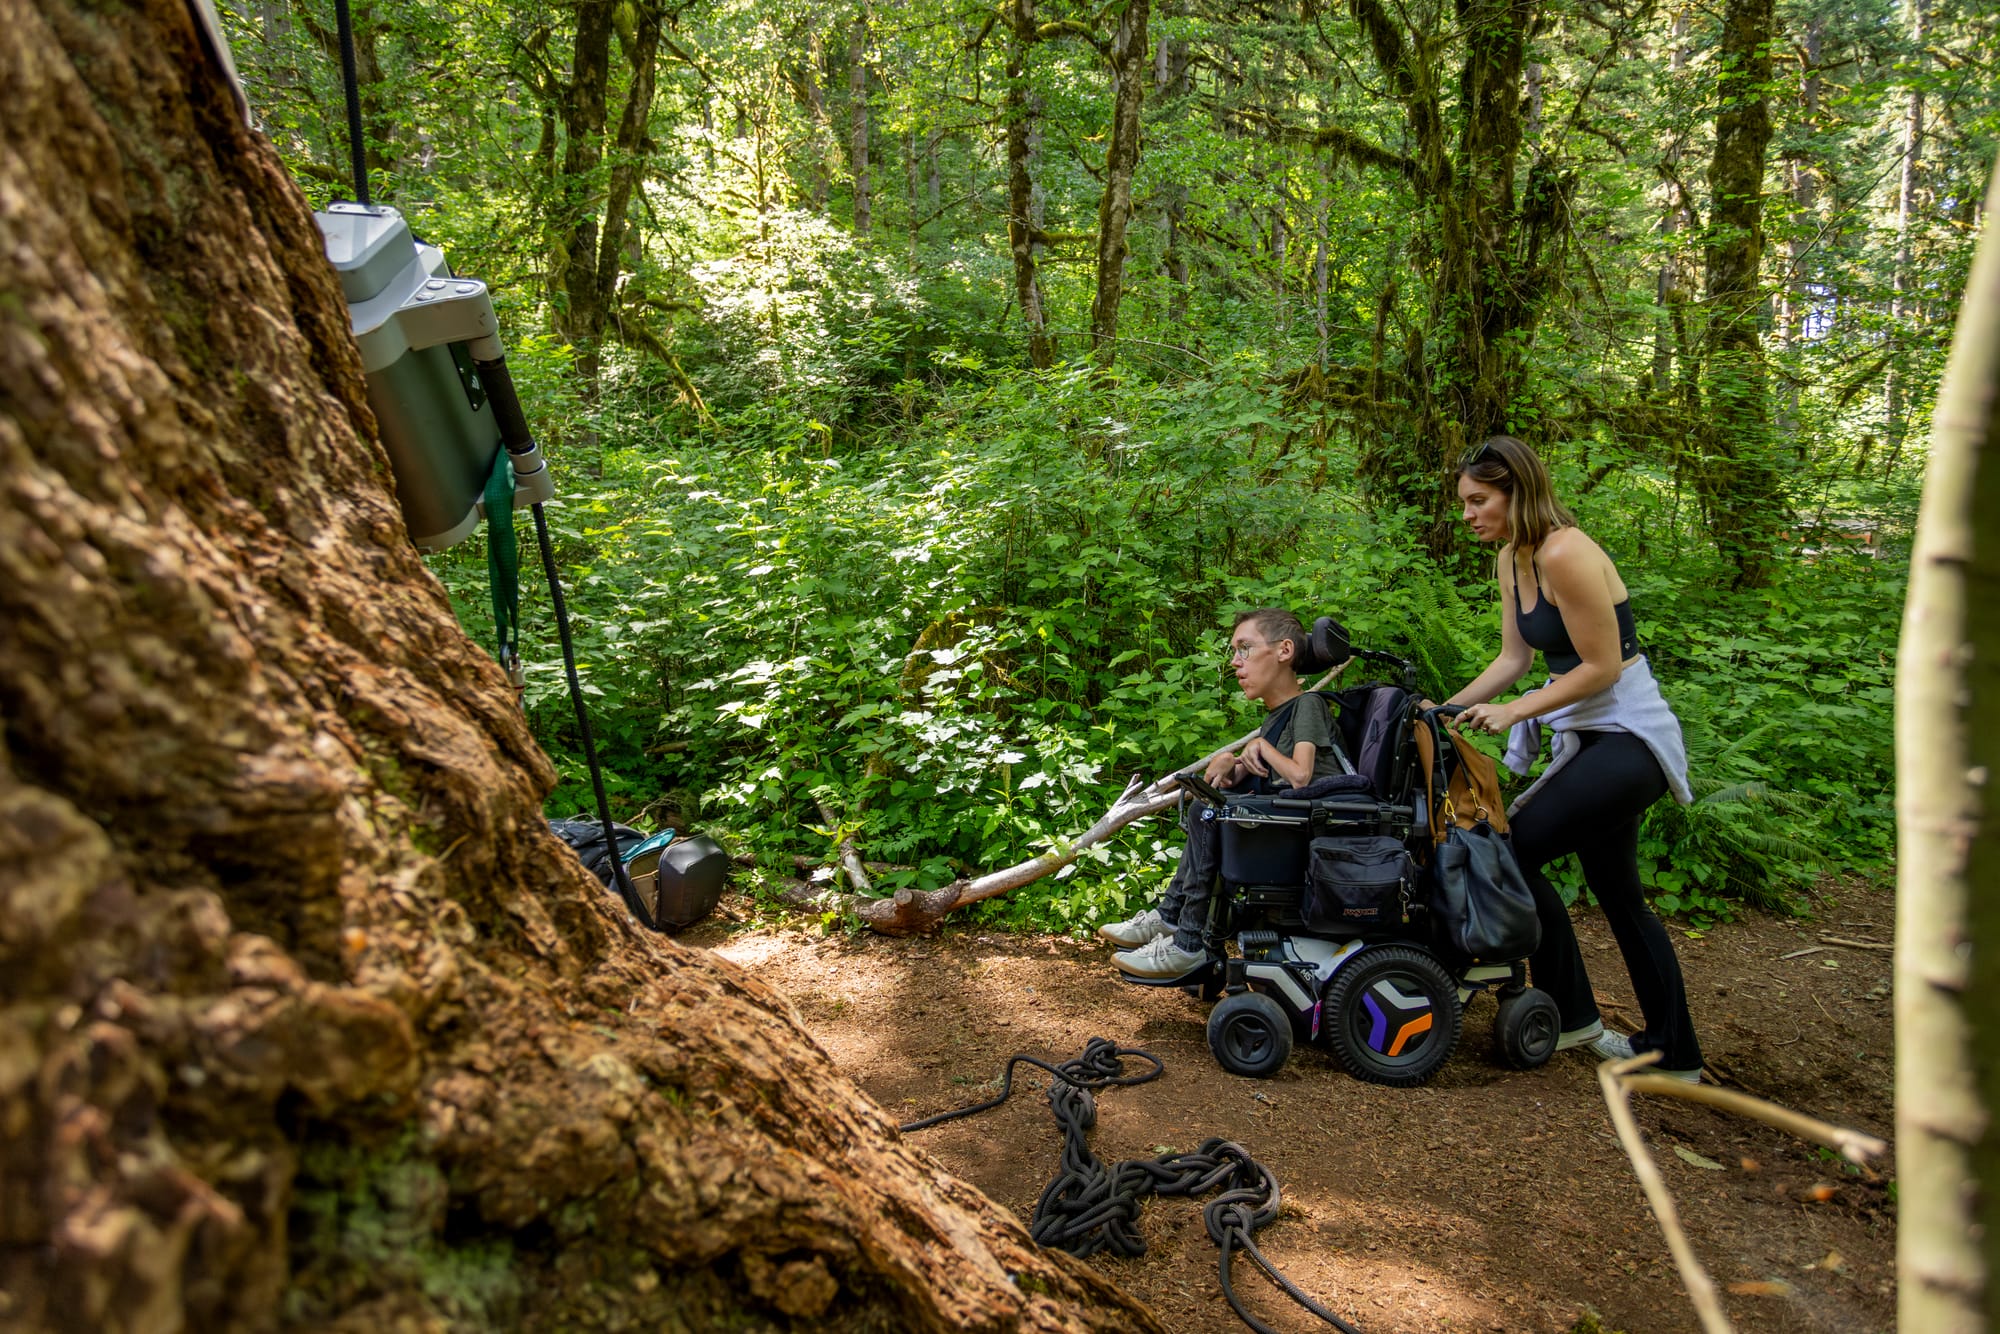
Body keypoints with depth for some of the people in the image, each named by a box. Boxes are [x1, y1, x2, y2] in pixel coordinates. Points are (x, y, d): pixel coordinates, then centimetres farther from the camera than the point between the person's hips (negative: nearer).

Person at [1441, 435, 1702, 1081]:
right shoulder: (1511, 560, 7)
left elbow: (1601, 667, -20)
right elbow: (1514, 657, 13)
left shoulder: (1564, 554, -22)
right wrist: (1451, 707, 5)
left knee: (1515, 846, -14)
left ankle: (1570, 1015, 2)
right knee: (1617, 893, 16)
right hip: (1592, 739, 10)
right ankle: (1673, 1053, 29)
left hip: (1628, 737, -10)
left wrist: (1514, 711, -17)